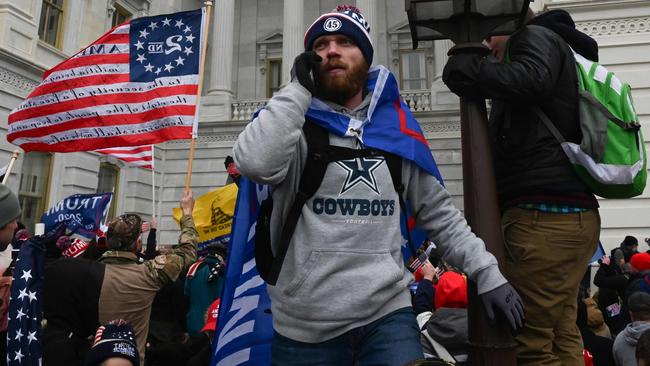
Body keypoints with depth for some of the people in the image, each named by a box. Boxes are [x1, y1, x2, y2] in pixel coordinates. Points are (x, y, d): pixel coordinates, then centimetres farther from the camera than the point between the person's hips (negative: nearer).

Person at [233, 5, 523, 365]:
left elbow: (440, 214, 11)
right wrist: (299, 87, -14)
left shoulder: (396, 131, 6)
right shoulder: (295, 124, -2)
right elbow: (254, 163, -24)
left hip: (388, 314, 2)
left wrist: (487, 272, 4)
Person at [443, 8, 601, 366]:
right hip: (570, 214, 10)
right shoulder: (553, 49, 30)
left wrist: (467, 63, -9)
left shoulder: (535, 37, 3)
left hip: (544, 215, -10)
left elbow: (529, 81, -21)